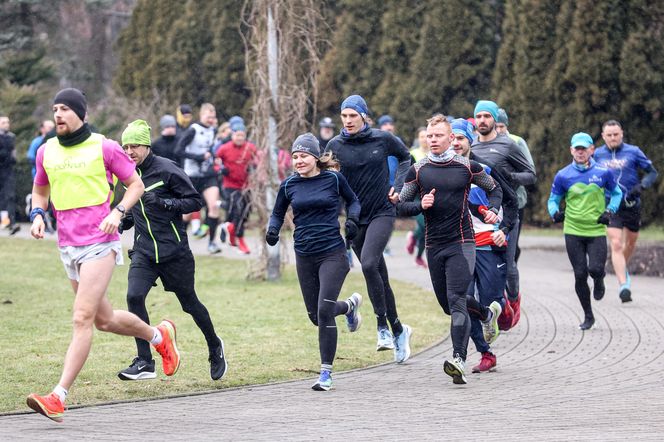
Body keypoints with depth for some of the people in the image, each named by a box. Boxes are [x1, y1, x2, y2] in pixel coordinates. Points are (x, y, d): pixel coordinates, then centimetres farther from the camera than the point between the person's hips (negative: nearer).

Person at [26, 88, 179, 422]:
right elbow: (40, 189, 24)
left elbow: (136, 185, 4)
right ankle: (159, 336, 40)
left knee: (82, 319, -14)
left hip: (99, 243, -6)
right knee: (104, 320, 13)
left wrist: (118, 212, -13)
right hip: (67, 245, 6)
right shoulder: (47, 151, 9)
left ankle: (58, 397, -17)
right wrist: (37, 214, 4)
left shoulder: (104, 147, -4)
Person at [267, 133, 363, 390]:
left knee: (324, 311, -16)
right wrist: (272, 230, -5)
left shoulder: (333, 179, -4)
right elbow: (278, 213, 15)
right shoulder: (289, 185, 2)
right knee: (316, 317, 12)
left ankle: (326, 373, -7)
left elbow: (352, 200, 12)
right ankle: (350, 305, 47)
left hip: (332, 253, -4)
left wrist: (352, 219, -7)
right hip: (304, 256, 4)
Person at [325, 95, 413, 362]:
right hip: (356, 217, 3)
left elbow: (405, 158, 13)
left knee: (369, 263, -25)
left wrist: (398, 186, 1)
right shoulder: (335, 146, -1)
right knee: (380, 278, 10)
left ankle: (383, 326, -15)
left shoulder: (383, 139, -4)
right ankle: (398, 330, 25)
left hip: (382, 212, -3)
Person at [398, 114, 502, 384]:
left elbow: (494, 189, 15)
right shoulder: (418, 171, 5)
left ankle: (459, 360, -24)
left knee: (456, 301, -17)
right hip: (434, 245, 4)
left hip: (462, 243, -4)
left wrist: (493, 210, -4)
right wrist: (420, 206, -9)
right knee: (447, 305, 10)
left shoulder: (467, 167, 0)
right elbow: (401, 205, 11)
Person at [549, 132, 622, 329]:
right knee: (580, 274, -1)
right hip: (573, 231, 1)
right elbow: (553, 199, 10)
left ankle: (599, 282, 23)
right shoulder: (563, 176, 1)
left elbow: (616, 193, 14)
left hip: (597, 230, -1)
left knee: (595, 269, -17)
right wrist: (555, 212, -12)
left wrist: (609, 211, -4)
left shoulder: (603, 173, 0)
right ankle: (588, 316, 14)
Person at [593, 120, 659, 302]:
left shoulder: (633, 151, -3)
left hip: (632, 204, 1)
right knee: (616, 244, -14)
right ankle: (623, 285, -18)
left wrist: (641, 186, -18)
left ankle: (623, 269, 47)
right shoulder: (598, 155, 2)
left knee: (631, 241, 18)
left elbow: (652, 173, 0)